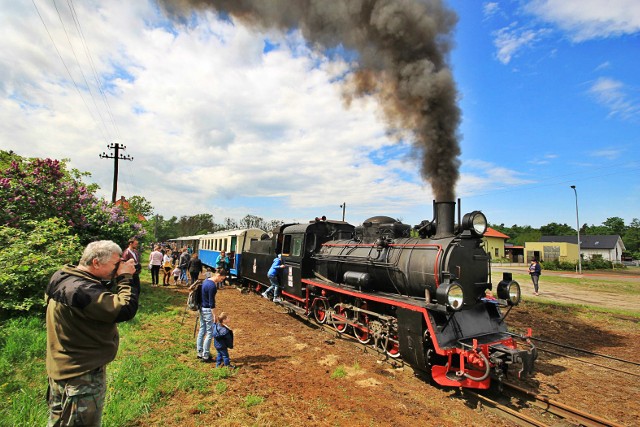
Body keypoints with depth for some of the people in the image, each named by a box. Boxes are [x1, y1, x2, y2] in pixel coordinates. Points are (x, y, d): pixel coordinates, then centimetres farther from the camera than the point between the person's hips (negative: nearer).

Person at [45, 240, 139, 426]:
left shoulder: (67, 279, 0)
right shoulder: (81, 290, -32)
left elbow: (107, 303, 8)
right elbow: (125, 310, -35)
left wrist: (123, 278, -6)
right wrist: (126, 277, -23)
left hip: (66, 368, 10)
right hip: (81, 376, -10)